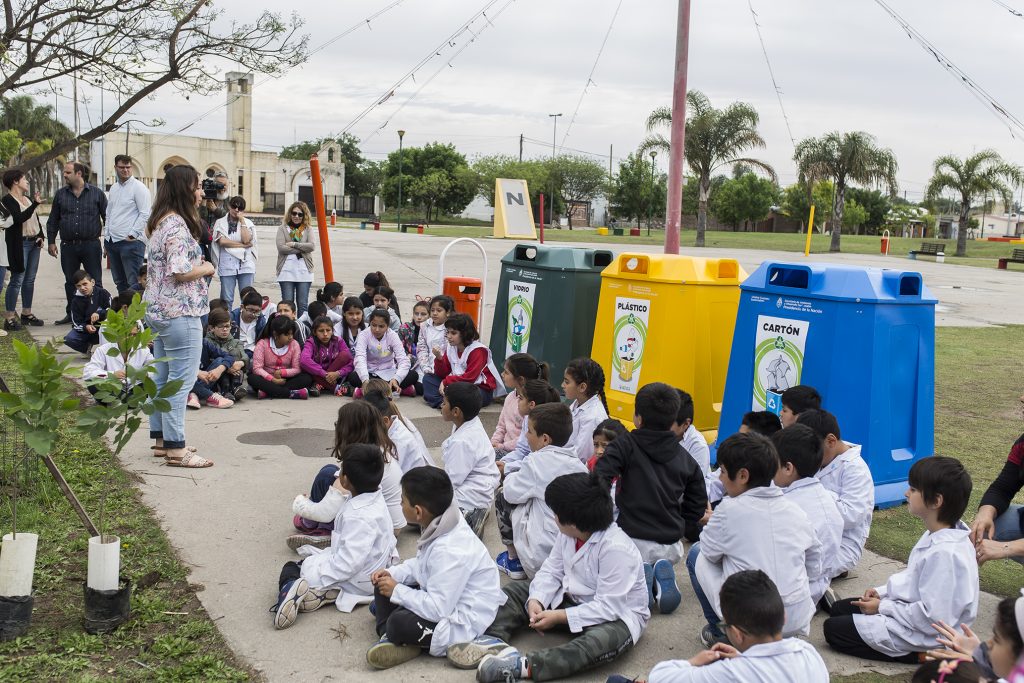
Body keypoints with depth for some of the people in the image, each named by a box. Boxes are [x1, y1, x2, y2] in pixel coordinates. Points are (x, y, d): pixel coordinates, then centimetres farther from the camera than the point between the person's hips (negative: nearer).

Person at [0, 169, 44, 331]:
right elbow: (20, 218, -22)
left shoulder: (28, 199, 14)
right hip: (19, 244, -8)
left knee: (30, 280, 11)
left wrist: (40, 235, 8)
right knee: (17, 280, -8)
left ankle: (27, 313, 20)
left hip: (34, 243, 8)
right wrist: (35, 204, -29)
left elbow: (36, 219, 20)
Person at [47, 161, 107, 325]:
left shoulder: (96, 193, 2)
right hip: (68, 246, 3)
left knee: (95, 282, 0)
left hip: (91, 245, -3)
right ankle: (71, 314, 20)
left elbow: (107, 217, 4)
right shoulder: (60, 194, 9)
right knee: (70, 282, 10)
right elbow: (53, 220, 14)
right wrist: (51, 241, 9)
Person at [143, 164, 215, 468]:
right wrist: (206, 268, -9)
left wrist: (199, 263, 12)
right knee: (181, 380, -5)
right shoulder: (177, 226, -18)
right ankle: (175, 448, 0)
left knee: (163, 377, 16)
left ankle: (161, 438, 25)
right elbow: (180, 272, -25)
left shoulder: (161, 222, 13)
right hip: (180, 312, -11)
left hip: (159, 310, 11)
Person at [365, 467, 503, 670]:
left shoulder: (450, 551, -32)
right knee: (383, 586, 8)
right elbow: (420, 565, 15)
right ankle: (390, 638, -9)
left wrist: (396, 591, -20)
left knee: (399, 622, -32)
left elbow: (437, 609, -31)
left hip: (464, 623, -10)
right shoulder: (437, 528, -4)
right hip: (442, 599, 10)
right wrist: (392, 573, -2)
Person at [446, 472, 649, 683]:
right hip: (572, 598, 8)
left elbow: (609, 607, -30)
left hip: (617, 615, -8)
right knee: (515, 590, 4)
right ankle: (494, 640, -22)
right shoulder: (568, 534, -7)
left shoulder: (616, 549, -30)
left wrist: (559, 617, -29)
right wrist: (536, 601, -21)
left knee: (605, 640, -42)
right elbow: (551, 571, -1)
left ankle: (523, 665, -51)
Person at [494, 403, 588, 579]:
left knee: (502, 496, 10)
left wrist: (512, 477, 16)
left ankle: (514, 561, 20)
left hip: (543, 556, -6)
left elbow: (512, 492, -4)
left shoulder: (538, 461, -13)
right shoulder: (578, 464, 5)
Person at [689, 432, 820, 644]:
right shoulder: (796, 511, 1)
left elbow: (710, 552, 3)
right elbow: (814, 567, 10)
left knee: (696, 553, 14)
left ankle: (720, 633, 16)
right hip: (798, 622, 5)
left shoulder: (730, 509, -13)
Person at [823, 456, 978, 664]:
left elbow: (932, 617, -30)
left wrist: (883, 607, -18)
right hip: (912, 607, 10)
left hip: (924, 638, -10)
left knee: (833, 629, -5)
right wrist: (882, 592, 3)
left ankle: (919, 655, -3)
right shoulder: (937, 535, -1)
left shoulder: (945, 553, -31)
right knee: (839, 609, 16)